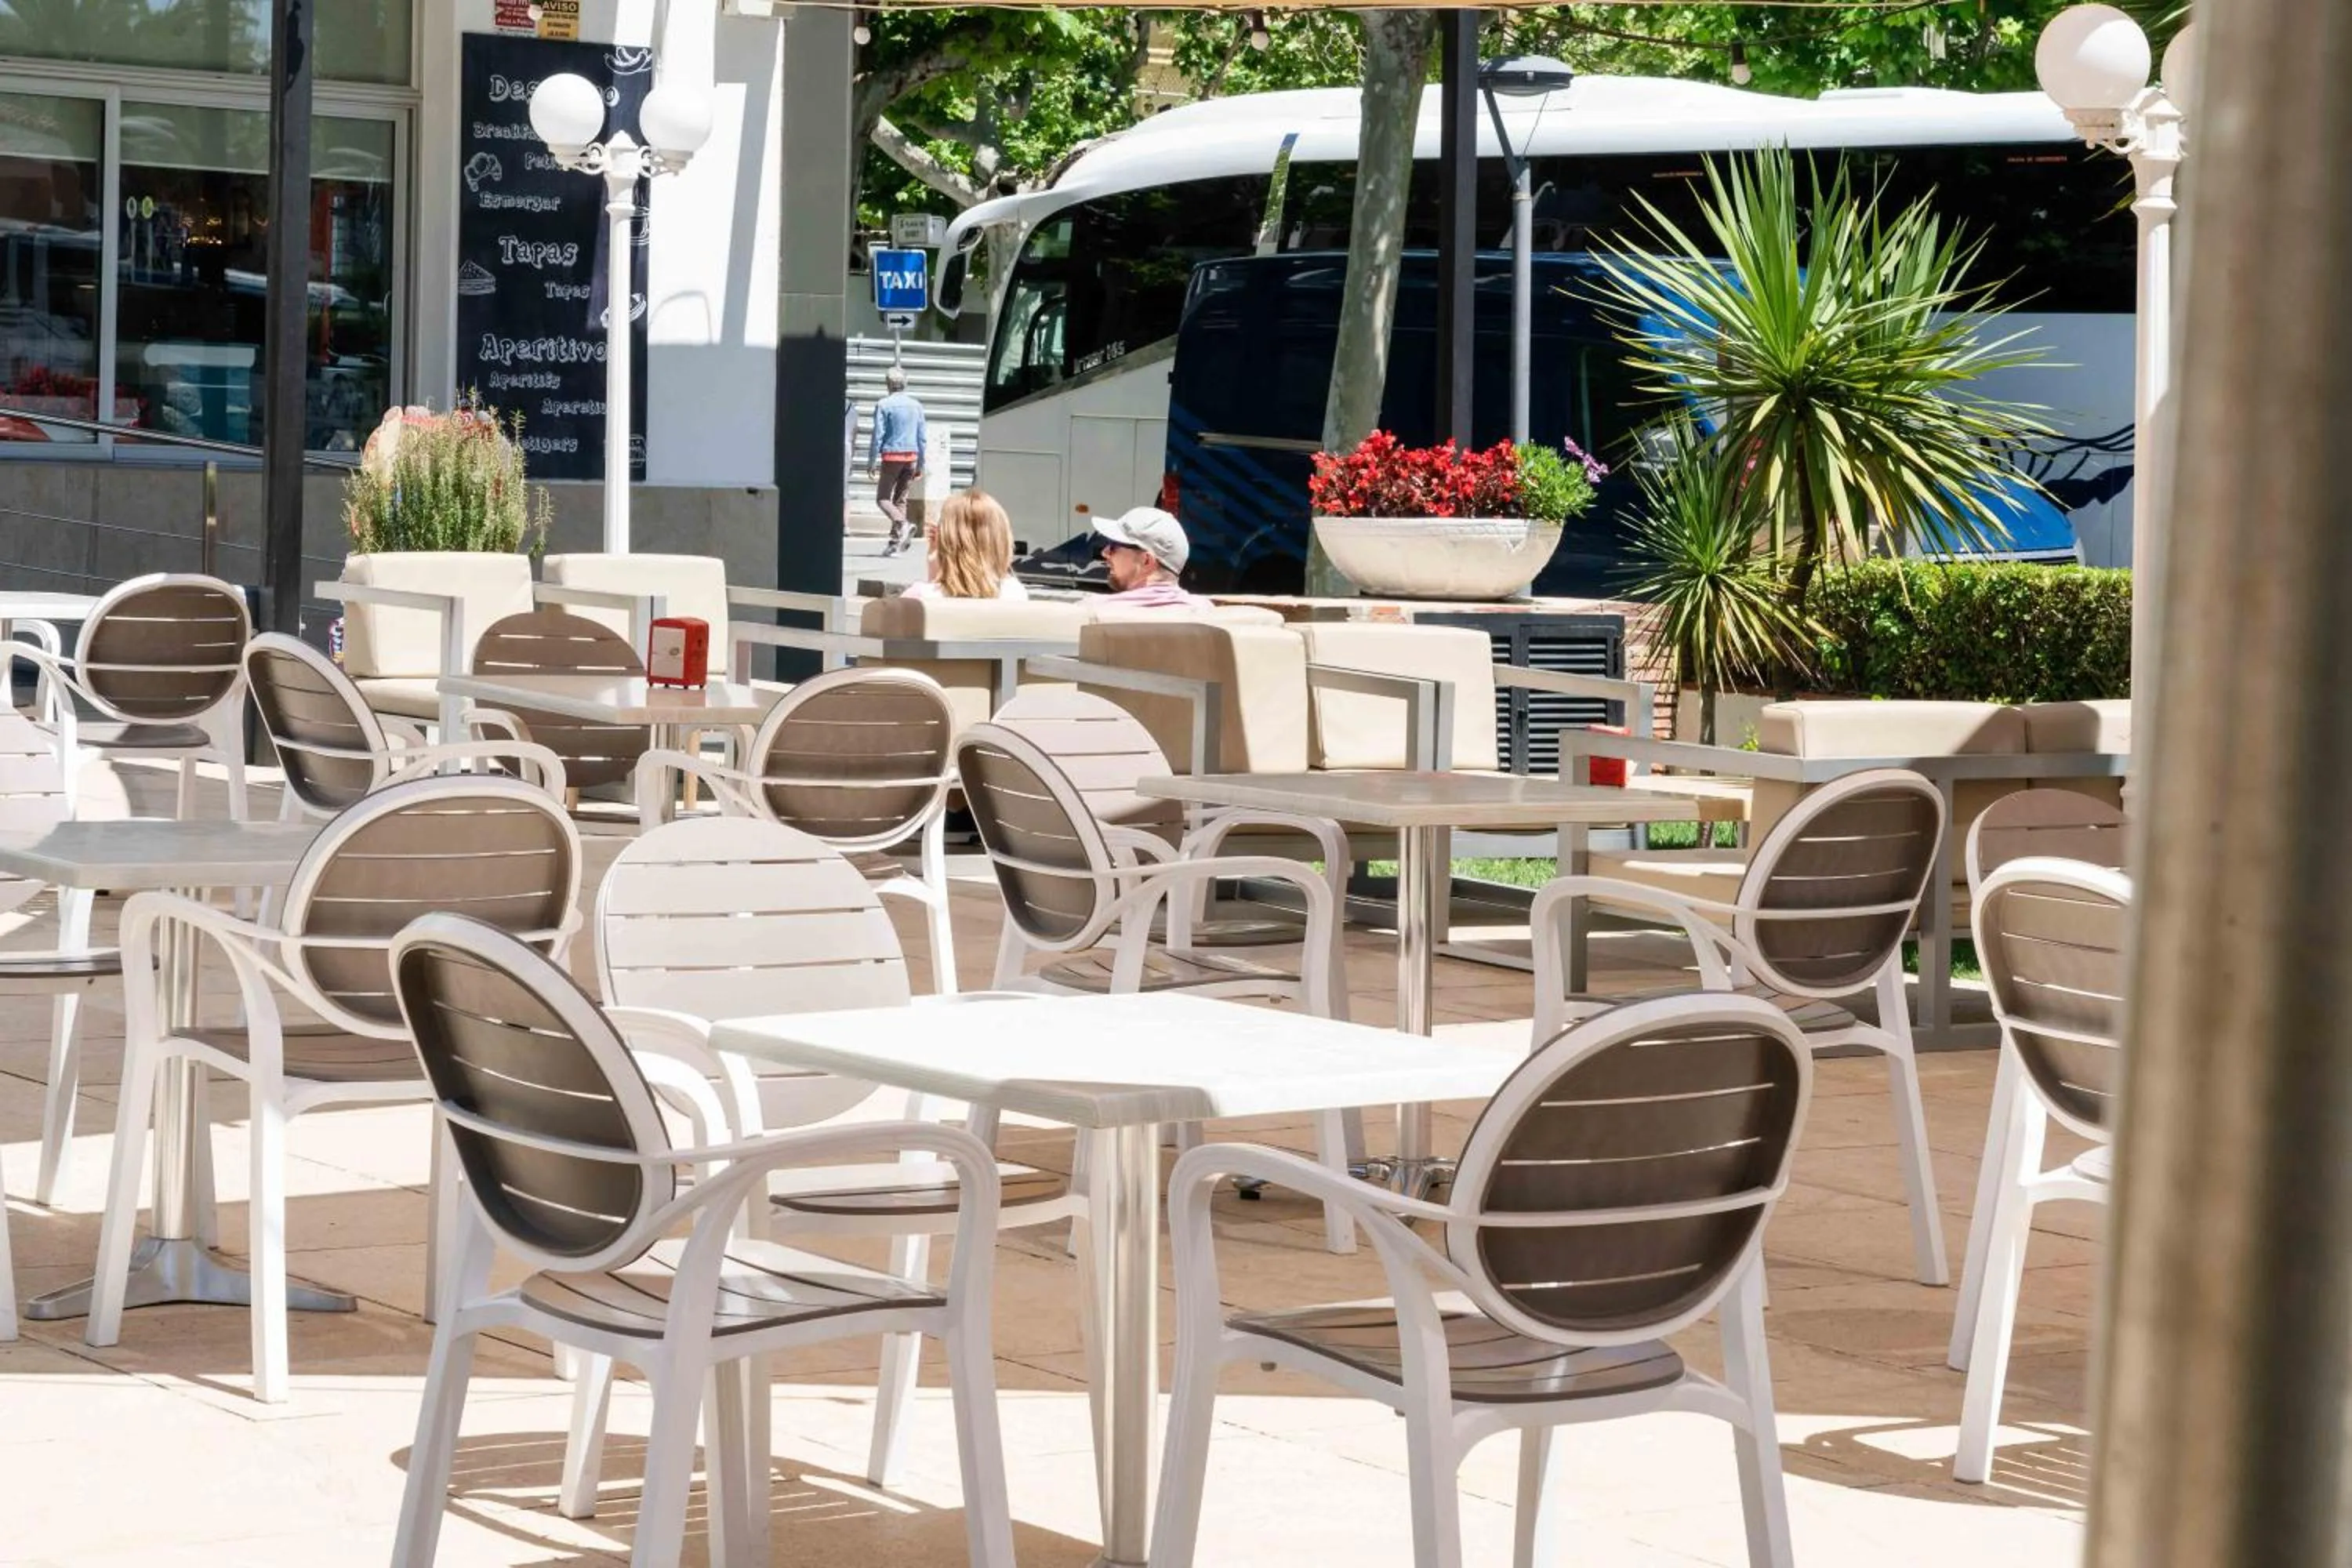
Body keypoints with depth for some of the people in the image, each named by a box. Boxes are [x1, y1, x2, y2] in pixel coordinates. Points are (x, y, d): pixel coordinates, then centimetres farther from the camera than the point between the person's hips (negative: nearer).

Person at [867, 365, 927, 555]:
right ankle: (895, 543, 6)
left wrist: (871, 462, -4)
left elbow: (878, 436, -9)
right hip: (911, 457, 5)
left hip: (892, 456, -5)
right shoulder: (916, 405, 8)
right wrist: (920, 466, 16)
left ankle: (901, 524, -26)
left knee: (883, 498, 1)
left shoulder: (884, 405, -6)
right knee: (901, 499, 10)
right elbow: (922, 437, 11)